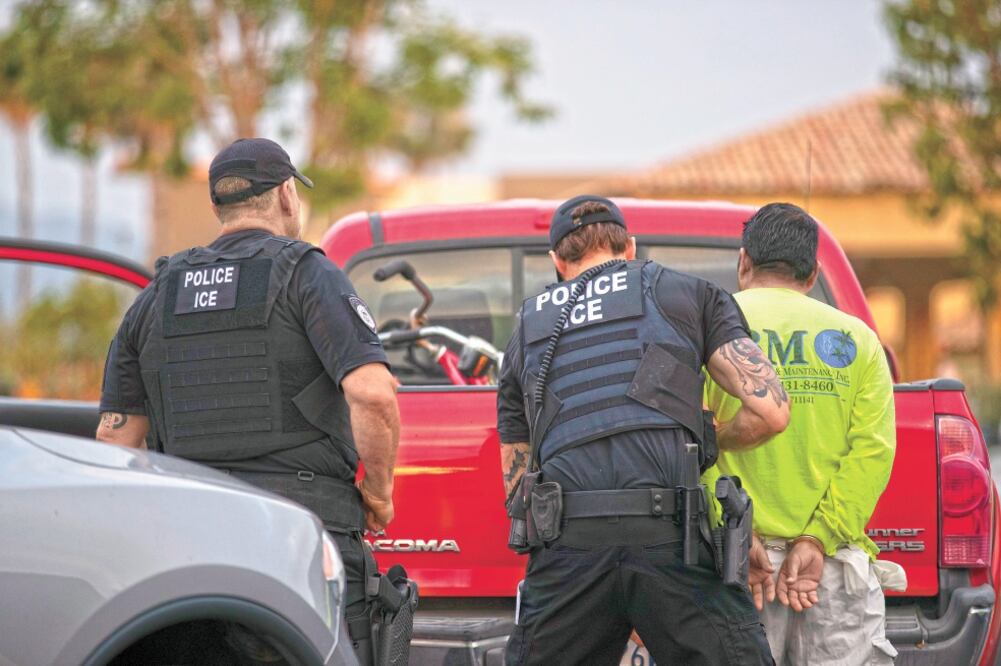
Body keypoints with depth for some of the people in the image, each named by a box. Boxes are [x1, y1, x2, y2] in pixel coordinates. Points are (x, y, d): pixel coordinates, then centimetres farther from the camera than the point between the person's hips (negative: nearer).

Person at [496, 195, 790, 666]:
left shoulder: (526, 334, 27)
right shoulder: (693, 294, 18)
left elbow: (516, 486, 27)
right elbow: (770, 410, 8)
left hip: (566, 549, 2)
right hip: (671, 539, -2)